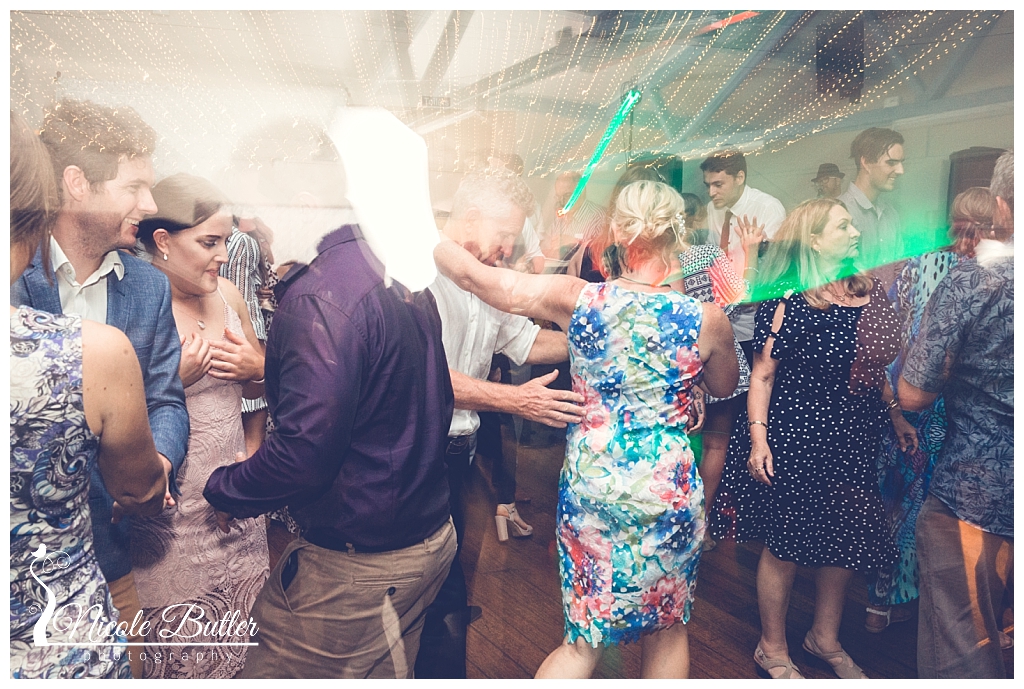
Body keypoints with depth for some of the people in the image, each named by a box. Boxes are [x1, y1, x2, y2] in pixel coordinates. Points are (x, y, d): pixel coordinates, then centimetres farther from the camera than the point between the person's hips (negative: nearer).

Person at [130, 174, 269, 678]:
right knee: (180, 644, 12)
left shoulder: (226, 294, 4)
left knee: (243, 630, 17)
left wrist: (258, 367, -7)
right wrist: (175, 379, -24)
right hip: (172, 510, -5)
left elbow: (256, 388, 14)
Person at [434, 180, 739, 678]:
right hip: (668, 490, 0)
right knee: (667, 630, 25)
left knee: (584, 641, 20)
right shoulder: (706, 318, -9)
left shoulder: (579, 298, -10)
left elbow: (474, 275, -10)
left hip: (588, 485, 1)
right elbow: (724, 386, 12)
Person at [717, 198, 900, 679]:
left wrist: (896, 414, 14)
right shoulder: (790, 302, -14)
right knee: (787, 545, 6)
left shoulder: (869, 292, 6)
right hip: (796, 440, -7)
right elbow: (762, 375, -14)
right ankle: (772, 649, 28)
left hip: (855, 441, 7)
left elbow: (875, 365, 16)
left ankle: (825, 637, 40)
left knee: (847, 540, 16)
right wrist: (757, 438, -19)